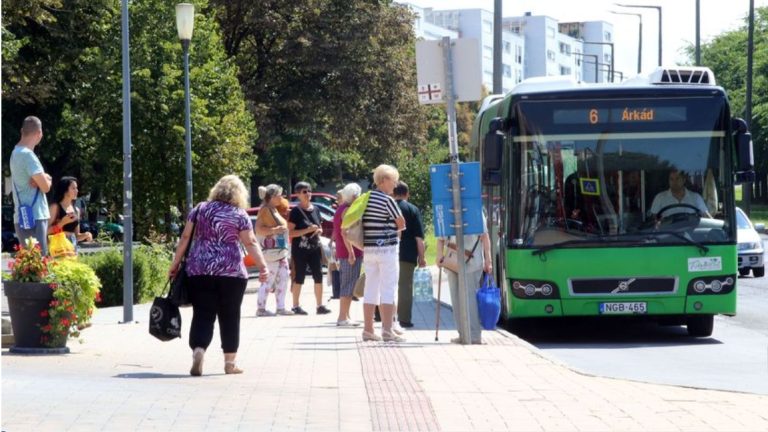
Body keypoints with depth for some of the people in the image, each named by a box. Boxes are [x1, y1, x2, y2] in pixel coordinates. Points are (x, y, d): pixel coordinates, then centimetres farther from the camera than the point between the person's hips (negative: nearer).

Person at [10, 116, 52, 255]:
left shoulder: (16, 153, 15)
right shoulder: (27, 155, -15)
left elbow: (42, 180, 18)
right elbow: (46, 187, -16)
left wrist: (43, 178, -5)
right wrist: (46, 180, 6)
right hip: (33, 217, -10)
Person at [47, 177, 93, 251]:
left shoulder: (76, 210, 16)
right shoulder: (55, 207, -3)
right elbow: (47, 231, -10)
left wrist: (85, 235, 1)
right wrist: (62, 223, -20)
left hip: (72, 245, 7)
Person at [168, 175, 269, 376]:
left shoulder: (200, 209, 8)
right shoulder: (239, 215, 2)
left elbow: (185, 237, 7)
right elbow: (250, 243, -6)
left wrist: (175, 264, 12)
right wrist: (263, 267, -8)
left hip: (199, 271, 2)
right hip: (231, 272, -2)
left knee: (202, 315, 1)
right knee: (229, 316, 8)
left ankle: (198, 351, -21)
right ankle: (230, 363, 12)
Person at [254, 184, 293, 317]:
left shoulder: (274, 210, 18)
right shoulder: (265, 210, -11)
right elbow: (259, 230, -21)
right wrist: (276, 230, -24)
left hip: (280, 250, 10)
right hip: (270, 250, -10)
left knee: (284, 278, 9)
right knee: (269, 280, -8)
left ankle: (281, 307, 13)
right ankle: (261, 308, -4)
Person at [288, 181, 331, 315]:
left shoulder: (315, 210, 12)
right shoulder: (296, 211, -7)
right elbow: (291, 232, -12)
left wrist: (319, 230, -2)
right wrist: (308, 230, -21)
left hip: (315, 248, 6)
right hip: (300, 249, -5)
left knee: (318, 276, 1)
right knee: (299, 277, -1)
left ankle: (320, 305, 6)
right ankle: (296, 306, 7)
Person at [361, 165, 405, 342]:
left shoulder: (366, 199, 9)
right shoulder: (388, 200, -12)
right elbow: (402, 224, -8)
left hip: (368, 248, 7)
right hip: (387, 248, -7)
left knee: (370, 289, 10)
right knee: (388, 290, -4)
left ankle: (368, 330, 12)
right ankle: (387, 330, -8)